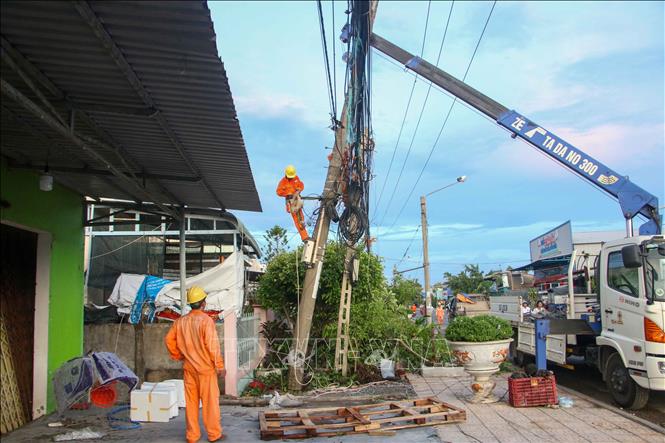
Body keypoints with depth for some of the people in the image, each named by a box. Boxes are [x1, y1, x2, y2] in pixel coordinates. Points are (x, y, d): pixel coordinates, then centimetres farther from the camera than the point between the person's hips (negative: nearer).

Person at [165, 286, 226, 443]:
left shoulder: (181, 321, 2)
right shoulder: (206, 320, -15)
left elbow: (169, 340, 6)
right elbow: (212, 345, -18)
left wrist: (179, 356, 17)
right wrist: (220, 366, -11)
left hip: (189, 368, 5)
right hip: (206, 367, -5)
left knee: (191, 402, 12)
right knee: (210, 401, 5)